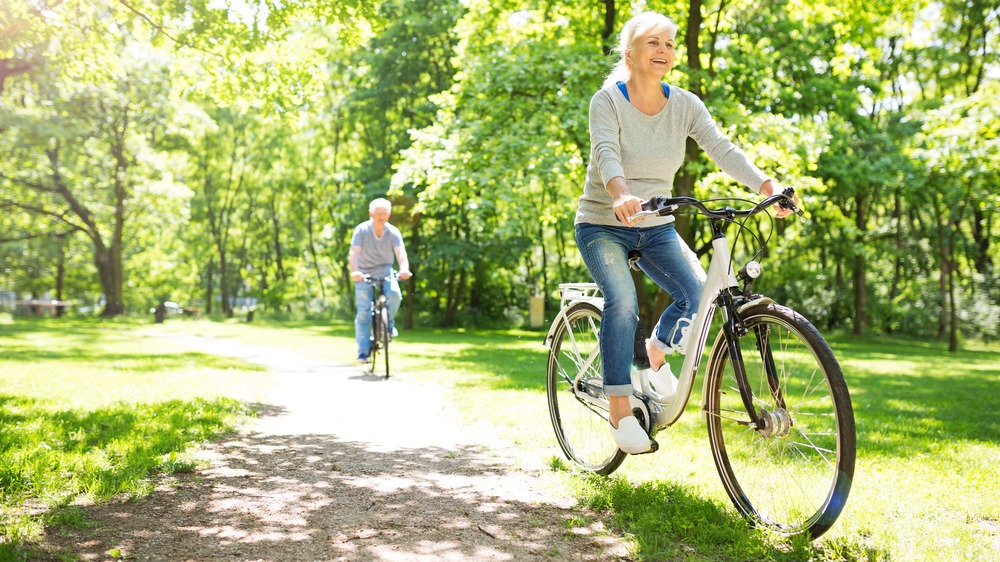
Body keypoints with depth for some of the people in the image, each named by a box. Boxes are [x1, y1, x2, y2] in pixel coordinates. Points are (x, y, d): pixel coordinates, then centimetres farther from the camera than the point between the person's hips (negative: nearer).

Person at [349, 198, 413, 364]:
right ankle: (362, 351, 3)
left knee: (394, 294, -29)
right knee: (363, 312, -8)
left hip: (385, 272, 1)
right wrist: (354, 271, -42)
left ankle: (389, 321, 1)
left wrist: (404, 269, -43)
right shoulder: (361, 230, -13)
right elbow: (353, 254, -22)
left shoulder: (393, 232, -9)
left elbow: (400, 253, -21)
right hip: (364, 274, -1)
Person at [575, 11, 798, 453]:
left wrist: (768, 187, -30)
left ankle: (658, 351, 14)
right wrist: (622, 194, -51)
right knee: (623, 301, -26)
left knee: (697, 291, -18)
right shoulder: (608, 101, -12)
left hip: (656, 228, 4)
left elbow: (722, 148, -13)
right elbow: (606, 153, -30)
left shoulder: (685, 105, -1)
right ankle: (619, 409, -14)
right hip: (603, 224, -4)